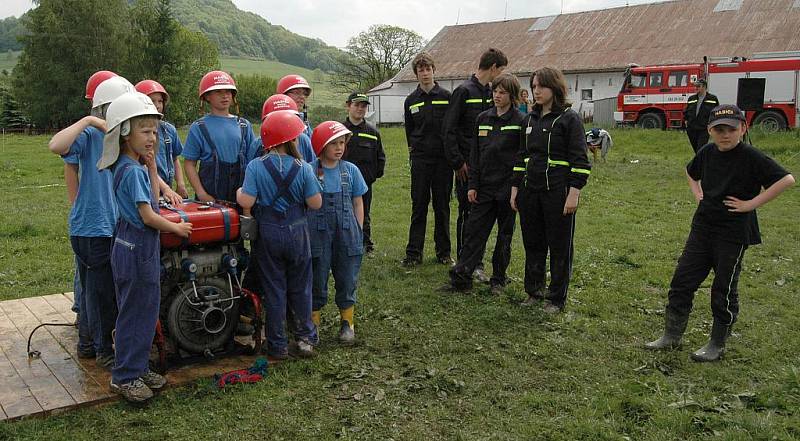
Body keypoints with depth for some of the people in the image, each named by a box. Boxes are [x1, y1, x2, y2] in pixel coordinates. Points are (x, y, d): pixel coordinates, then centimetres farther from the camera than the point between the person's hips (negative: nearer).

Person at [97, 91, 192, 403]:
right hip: (137, 248, -10)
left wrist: (152, 166, 12)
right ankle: (124, 377, 14)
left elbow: (153, 199, 19)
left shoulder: (131, 166, 10)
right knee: (135, 313, 1)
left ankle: (138, 368, 29)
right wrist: (177, 228, -5)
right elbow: (148, 216, -20)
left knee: (145, 311, 17)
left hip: (140, 246, 10)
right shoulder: (133, 171, -18)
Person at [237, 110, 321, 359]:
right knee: (300, 288, 15)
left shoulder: (255, 167, -12)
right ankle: (305, 338, 21)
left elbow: (246, 202, -17)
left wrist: (239, 192, 4)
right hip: (297, 233, 1)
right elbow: (315, 203, -9)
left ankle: (277, 345, 17)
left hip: (268, 234, 0)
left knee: (274, 290, 9)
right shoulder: (303, 169, -10)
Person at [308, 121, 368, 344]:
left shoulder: (351, 170, 3)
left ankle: (347, 323, 24)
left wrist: (358, 231, 6)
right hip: (319, 233, -2)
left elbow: (358, 203, 10)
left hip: (346, 233, 2)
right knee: (317, 279, 7)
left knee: (347, 279, 10)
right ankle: (313, 322, 21)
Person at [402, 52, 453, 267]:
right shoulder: (411, 101, 8)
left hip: (443, 159, -1)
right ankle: (414, 253, 7)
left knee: (442, 206, 6)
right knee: (418, 207, 2)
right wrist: (413, 150, 10)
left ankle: (443, 251, 15)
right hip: (420, 160, 1)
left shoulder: (446, 96, 2)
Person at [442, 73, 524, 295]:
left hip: (508, 187, -3)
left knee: (504, 235, 8)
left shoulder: (520, 121, -5)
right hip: (485, 187, 4)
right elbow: (475, 154, 8)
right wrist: (473, 185, 3)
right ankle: (461, 277, 5)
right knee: (473, 231, 2)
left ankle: (498, 279, 21)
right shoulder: (482, 119, 8)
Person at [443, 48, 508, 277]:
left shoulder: (492, 93, 12)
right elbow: (449, 130, -11)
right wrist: (458, 162, -14)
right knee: (467, 213, 0)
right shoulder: (464, 91, -8)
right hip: (468, 165, -6)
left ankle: (477, 263, 19)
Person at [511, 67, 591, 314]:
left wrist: (574, 192, -16)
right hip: (530, 191, 6)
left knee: (559, 247, 4)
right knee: (532, 244, 12)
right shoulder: (530, 119, 12)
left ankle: (556, 299, 15)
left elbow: (579, 159, -10)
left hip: (557, 192, -6)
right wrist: (515, 187, 12)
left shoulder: (569, 118, -6)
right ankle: (534, 291, 27)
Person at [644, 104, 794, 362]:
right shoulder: (707, 153, 3)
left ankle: (717, 345, 21)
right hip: (703, 227, 6)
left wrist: (752, 204, -20)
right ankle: (671, 336, 18)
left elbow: (786, 179, -21)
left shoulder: (751, 157, -14)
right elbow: (691, 172, 24)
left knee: (724, 290, 5)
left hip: (733, 234, -6)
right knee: (682, 280, 7)